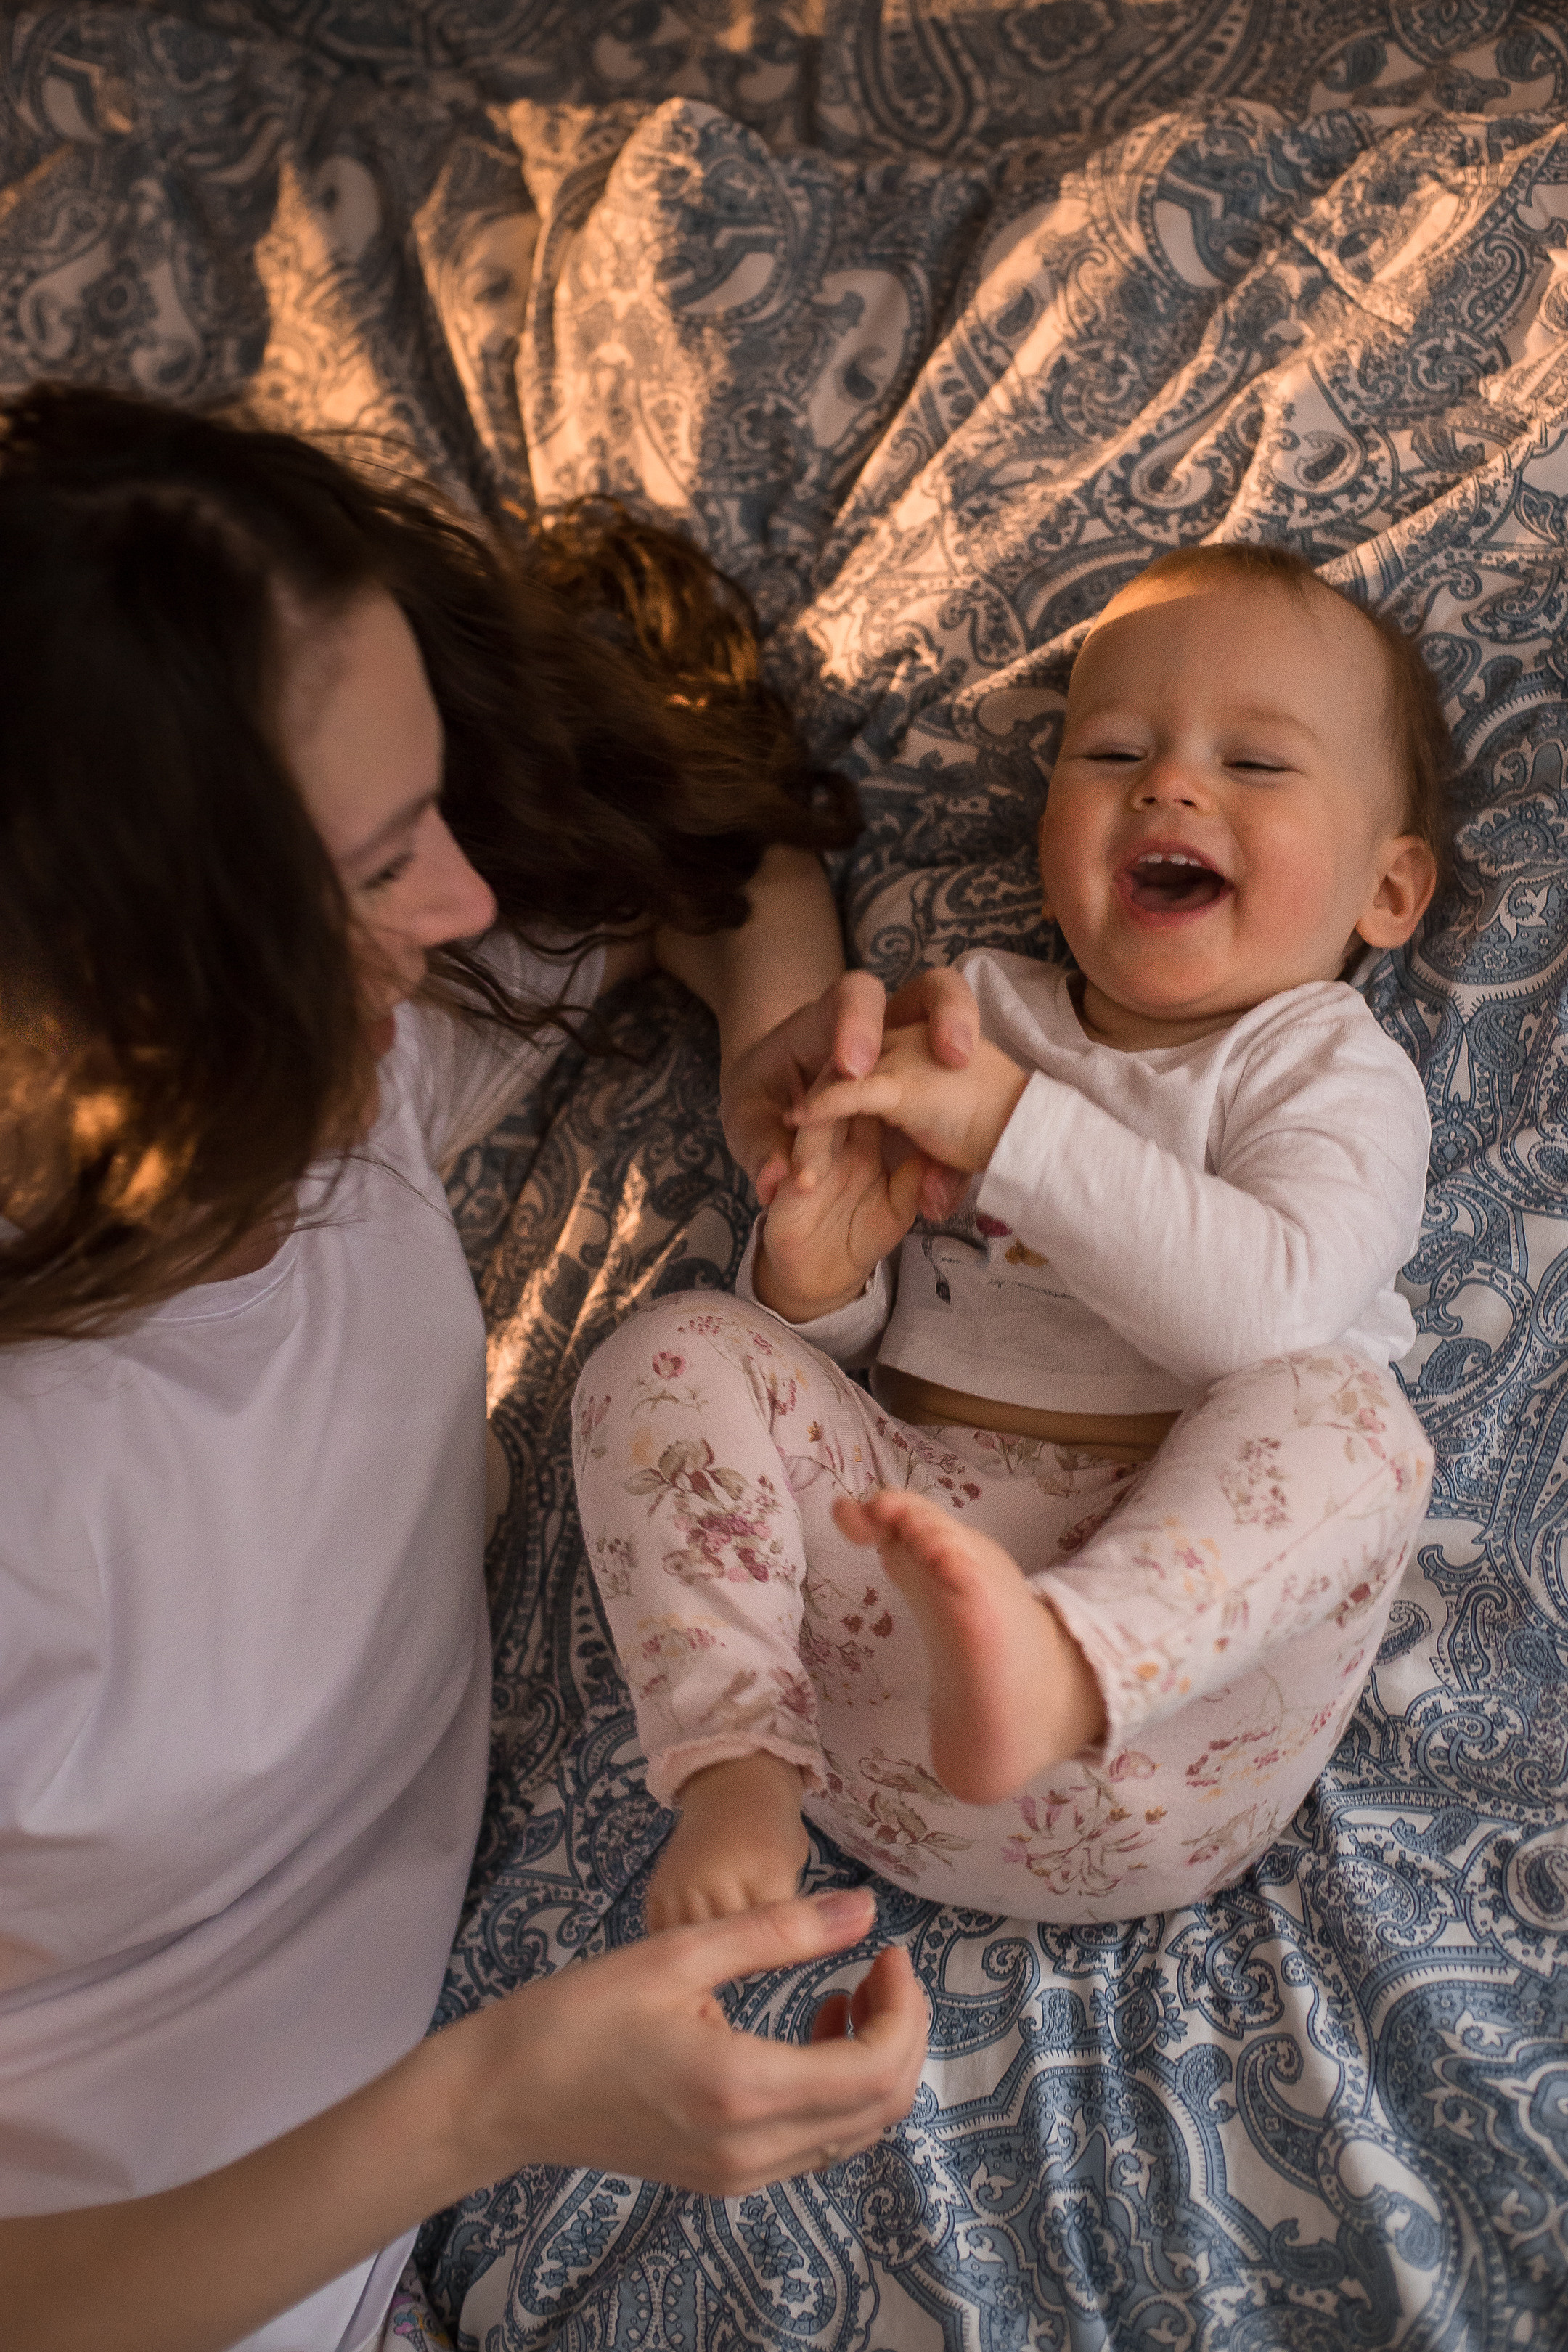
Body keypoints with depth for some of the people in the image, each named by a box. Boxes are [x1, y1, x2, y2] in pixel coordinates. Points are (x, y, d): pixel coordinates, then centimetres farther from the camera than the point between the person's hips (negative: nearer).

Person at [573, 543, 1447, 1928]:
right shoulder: (977, 1014, 18)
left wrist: (1012, 1124, -18)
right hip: (901, 1521, 4)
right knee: (677, 1355, -13)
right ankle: (740, 1766, -20)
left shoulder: (1334, 1070, 6)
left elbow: (1269, 1307, -16)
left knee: (1342, 1415, -29)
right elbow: (853, 1335, 19)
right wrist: (816, 1277, -7)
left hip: (1180, 1567, -3)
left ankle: (1059, 1670, -51)